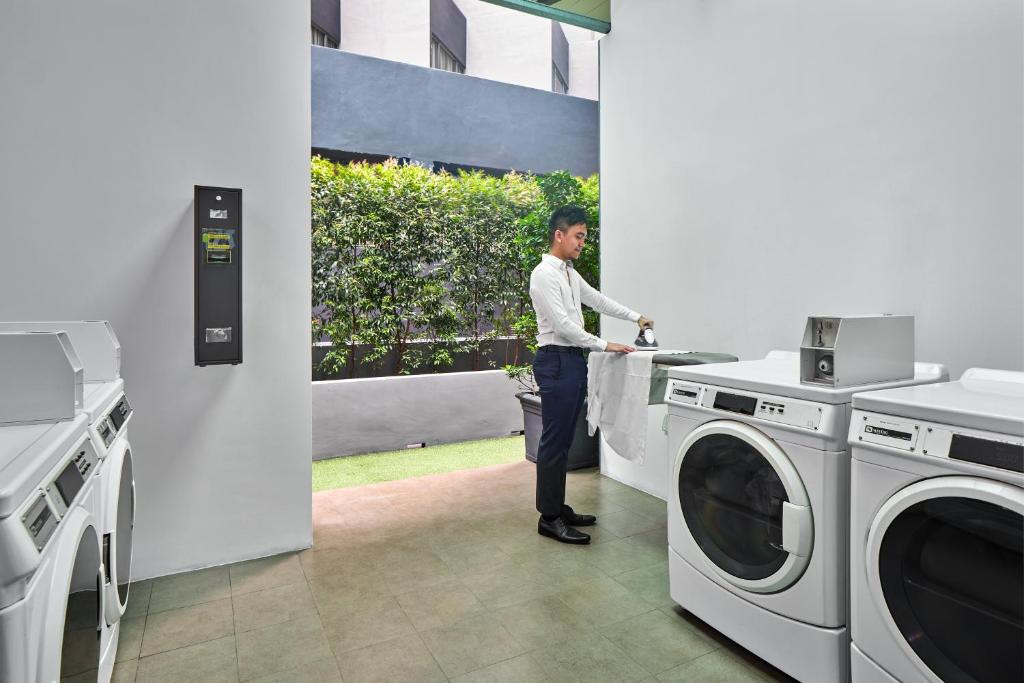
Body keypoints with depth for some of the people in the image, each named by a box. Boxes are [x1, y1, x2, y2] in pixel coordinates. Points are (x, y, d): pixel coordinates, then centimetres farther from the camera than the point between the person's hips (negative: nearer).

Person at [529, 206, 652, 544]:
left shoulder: (570, 273, 17)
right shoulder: (544, 274, -12)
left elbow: (597, 299, 28)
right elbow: (562, 324, -18)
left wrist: (636, 317, 26)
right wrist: (604, 345, -15)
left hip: (574, 360, 9)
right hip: (556, 361, -9)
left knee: (564, 441, 13)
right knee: (554, 441, -4)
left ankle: (559, 508, 23)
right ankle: (549, 517, 7)